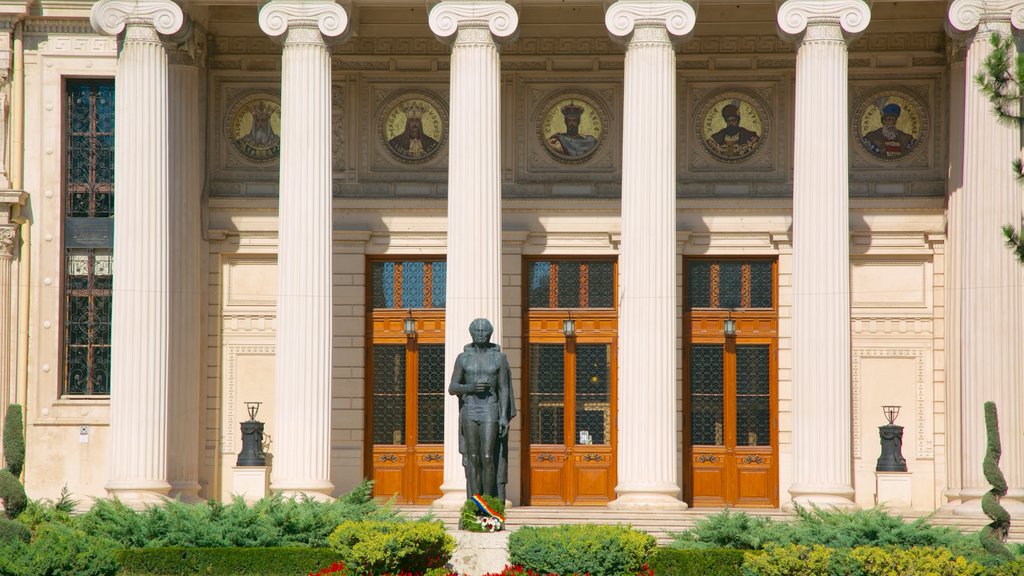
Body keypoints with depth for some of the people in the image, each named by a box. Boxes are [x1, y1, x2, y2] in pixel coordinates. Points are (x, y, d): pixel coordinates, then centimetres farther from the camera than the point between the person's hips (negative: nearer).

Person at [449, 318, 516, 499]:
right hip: (469, 412, 1)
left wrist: (504, 417, -9)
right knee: (473, 459, 1)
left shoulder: (500, 358, 1)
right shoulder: (463, 358, 3)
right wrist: (471, 387, -19)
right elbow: (452, 389, 2)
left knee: (488, 458, -10)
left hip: (490, 413, -1)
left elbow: (504, 389, 1)